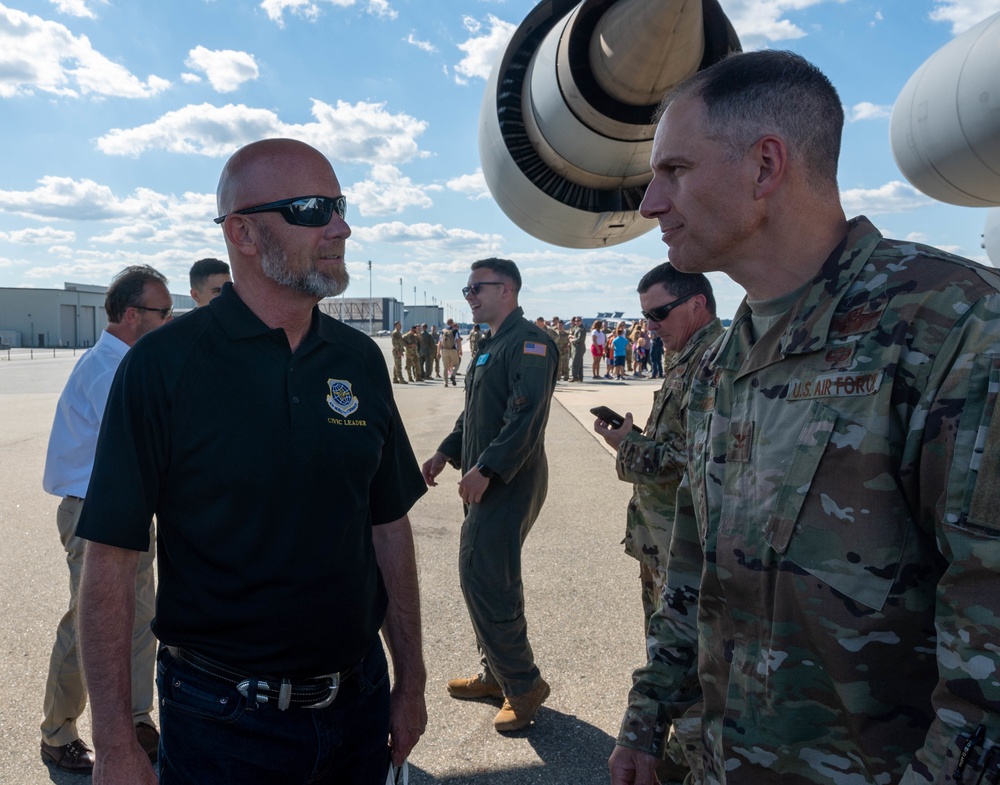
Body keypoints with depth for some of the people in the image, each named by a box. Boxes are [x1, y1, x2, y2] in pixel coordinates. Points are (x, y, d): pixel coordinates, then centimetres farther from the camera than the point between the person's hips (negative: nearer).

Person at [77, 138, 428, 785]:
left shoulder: (361, 359, -1)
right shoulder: (163, 364, -13)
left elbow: (389, 527, 3)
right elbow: (111, 559, -11)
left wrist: (411, 682, 6)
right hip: (223, 725, -3)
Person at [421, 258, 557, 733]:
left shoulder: (528, 341, -14)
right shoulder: (490, 344, 17)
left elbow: (527, 415, -24)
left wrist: (485, 469, -25)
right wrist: (446, 453, 15)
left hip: (510, 483, -10)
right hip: (485, 481, 10)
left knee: (484, 579, -9)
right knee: (489, 577, 15)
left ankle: (523, 684, 7)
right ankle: (498, 674, 30)